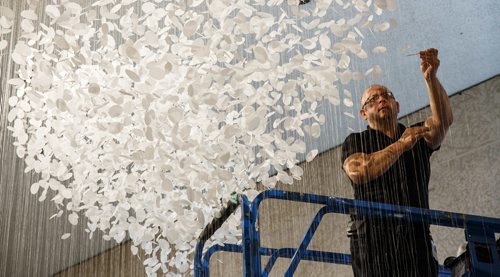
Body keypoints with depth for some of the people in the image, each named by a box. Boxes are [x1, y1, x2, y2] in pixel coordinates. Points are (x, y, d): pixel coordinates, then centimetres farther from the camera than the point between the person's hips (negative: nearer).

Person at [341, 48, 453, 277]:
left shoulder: (418, 136, 22)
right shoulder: (355, 142, 14)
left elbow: (443, 121, 1)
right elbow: (358, 172, -7)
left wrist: (430, 78, -12)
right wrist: (400, 146, -7)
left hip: (417, 238, 3)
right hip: (373, 237, -2)